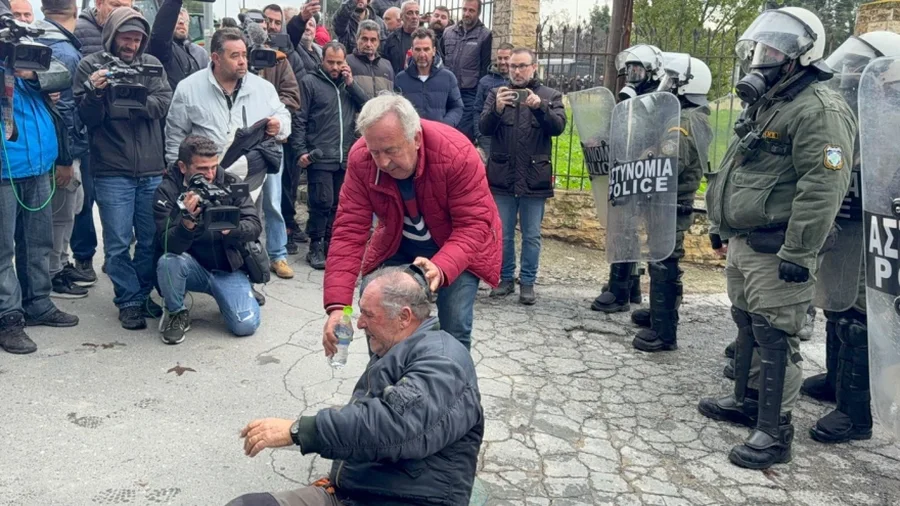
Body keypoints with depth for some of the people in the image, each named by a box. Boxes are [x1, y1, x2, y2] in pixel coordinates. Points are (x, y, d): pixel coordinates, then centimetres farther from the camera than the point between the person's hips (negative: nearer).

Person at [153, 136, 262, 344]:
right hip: (193, 268, 0)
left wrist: (231, 228, -36)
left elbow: (254, 227, -13)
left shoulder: (230, 183, -7)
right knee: (168, 261, -33)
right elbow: (168, 245, -21)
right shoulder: (167, 191, -11)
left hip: (229, 269, 1)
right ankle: (176, 313, -3)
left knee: (246, 325, -18)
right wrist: (187, 222, -43)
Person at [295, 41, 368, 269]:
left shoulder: (348, 82, 16)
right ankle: (316, 247, 5)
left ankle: (329, 243, 20)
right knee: (322, 203, -6)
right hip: (320, 157, -4)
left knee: (338, 204, 9)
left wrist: (351, 83, -2)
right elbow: (300, 120, -2)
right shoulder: (310, 82, 1)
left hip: (346, 156, 5)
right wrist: (301, 150, -9)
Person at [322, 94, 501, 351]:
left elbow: (474, 225, -31)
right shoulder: (360, 159, -24)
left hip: (458, 246, -3)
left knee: (453, 330, -12)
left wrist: (441, 268, -51)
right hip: (397, 246, 3)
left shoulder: (457, 154, -33)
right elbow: (350, 229, -25)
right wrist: (337, 304, -34)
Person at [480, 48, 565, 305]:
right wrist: (497, 109, -24)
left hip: (534, 178, -1)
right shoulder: (496, 93, 8)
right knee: (502, 234, 9)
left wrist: (540, 107, -27)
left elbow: (558, 127, -9)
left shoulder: (550, 96, 6)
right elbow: (485, 128, -4)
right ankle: (506, 278, 23)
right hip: (502, 176, 1)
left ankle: (527, 282, 17)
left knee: (532, 235, 6)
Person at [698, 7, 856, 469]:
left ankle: (774, 432, 5)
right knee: (747, 327, 20)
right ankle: (747, 400, 35)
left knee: (774, 339, -4)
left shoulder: (818, 109, -16)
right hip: (742, 242, 10)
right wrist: (722, 225, 24)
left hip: (775, 252, -10)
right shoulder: (762, 104, 16)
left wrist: (798, 253, -25)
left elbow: (824, 187, -24)